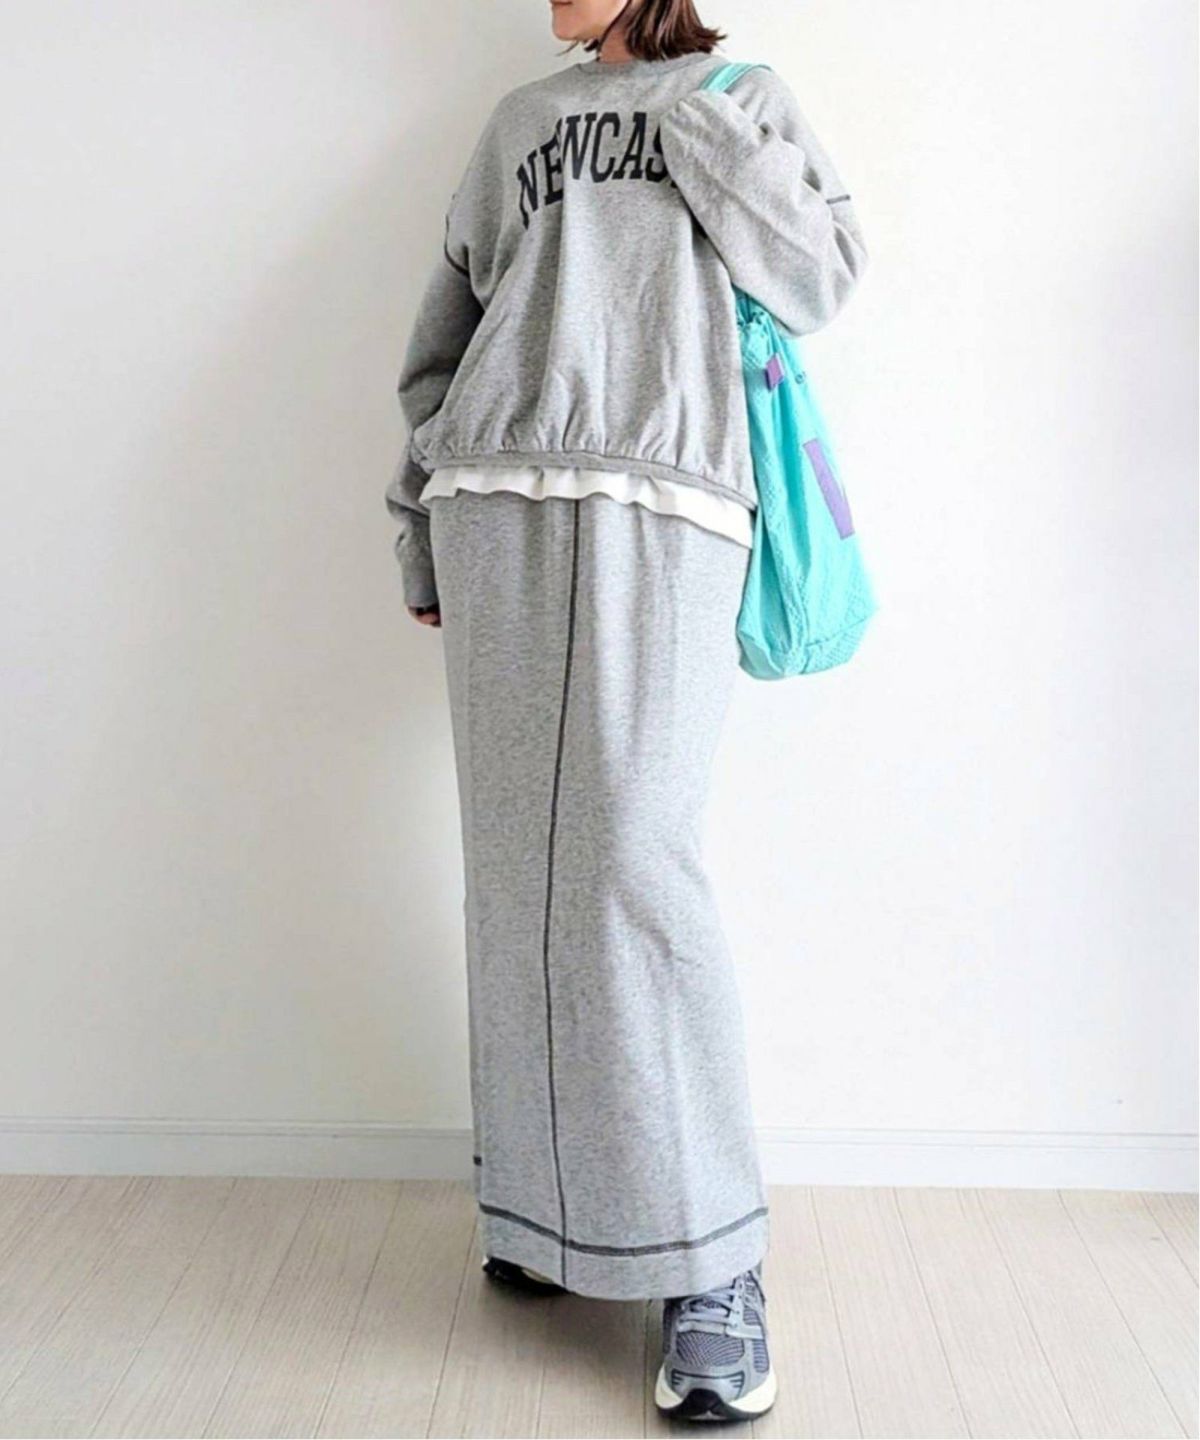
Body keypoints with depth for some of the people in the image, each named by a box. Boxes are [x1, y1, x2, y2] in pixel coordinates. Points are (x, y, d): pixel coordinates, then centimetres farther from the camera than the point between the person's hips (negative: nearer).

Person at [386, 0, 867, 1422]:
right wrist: (423, 538, 15)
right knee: (517, 860, -1)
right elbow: (443, 341, 22)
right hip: (500, 504, 4)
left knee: (630, 857, -15)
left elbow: (819, 281, 6)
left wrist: (695, 124, 4)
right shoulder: (520, 119, 26)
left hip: (665, 512, -3)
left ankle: (709, 1266, -5)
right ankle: (541, 1206, 13)